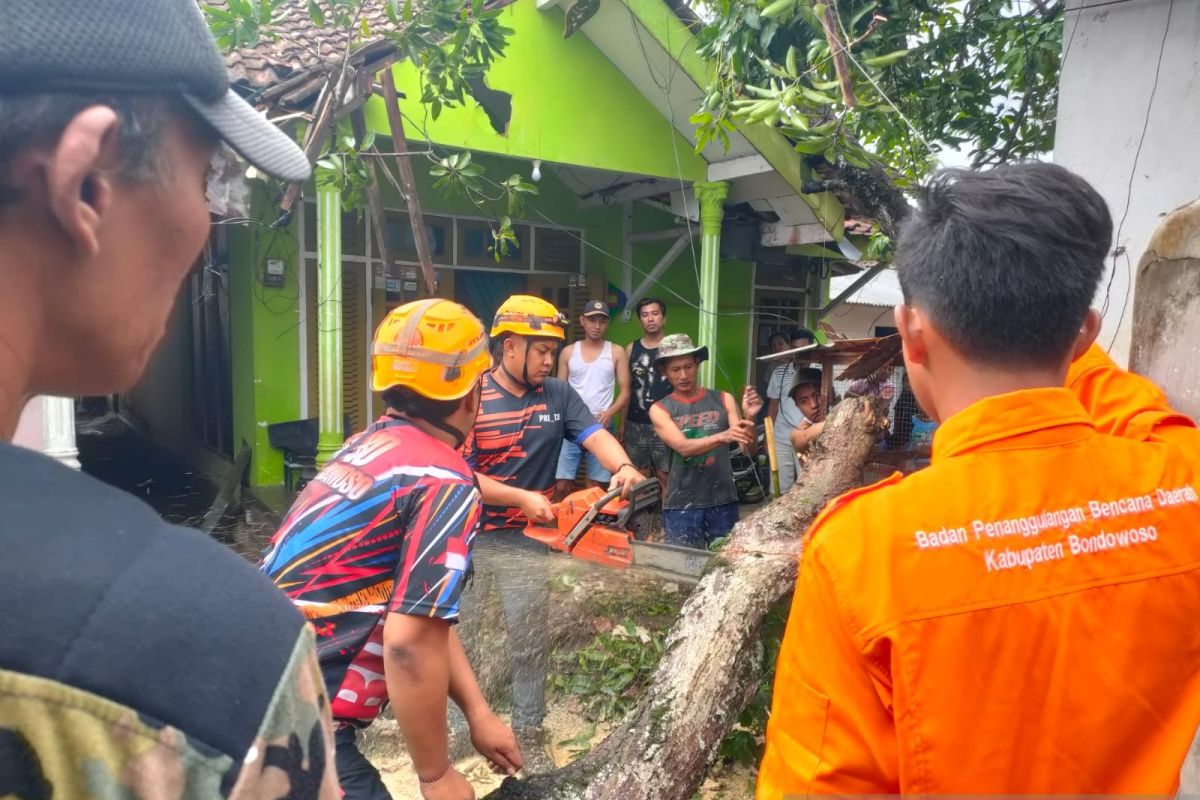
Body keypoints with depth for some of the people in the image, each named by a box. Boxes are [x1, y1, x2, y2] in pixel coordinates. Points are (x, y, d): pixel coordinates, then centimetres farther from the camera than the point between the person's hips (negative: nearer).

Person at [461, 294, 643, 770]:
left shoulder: (559, 396, -1)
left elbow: (596, 436, -15)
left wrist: (624, 469, -35)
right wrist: (522, 498, -22)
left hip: (524, 541, 2)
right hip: (467, 536, -2)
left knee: (530, 644, 11)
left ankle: (530, 734, 28)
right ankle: (457, 726, 32)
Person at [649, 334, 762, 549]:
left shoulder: (723, 400, 3)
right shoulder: (659, 410, 0)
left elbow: (750, 451, 0)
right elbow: (683, 447, -16)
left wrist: (749, 418, -18)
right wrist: (722, 436, -32)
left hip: (723, 502, 1)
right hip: (681, 505, -1)